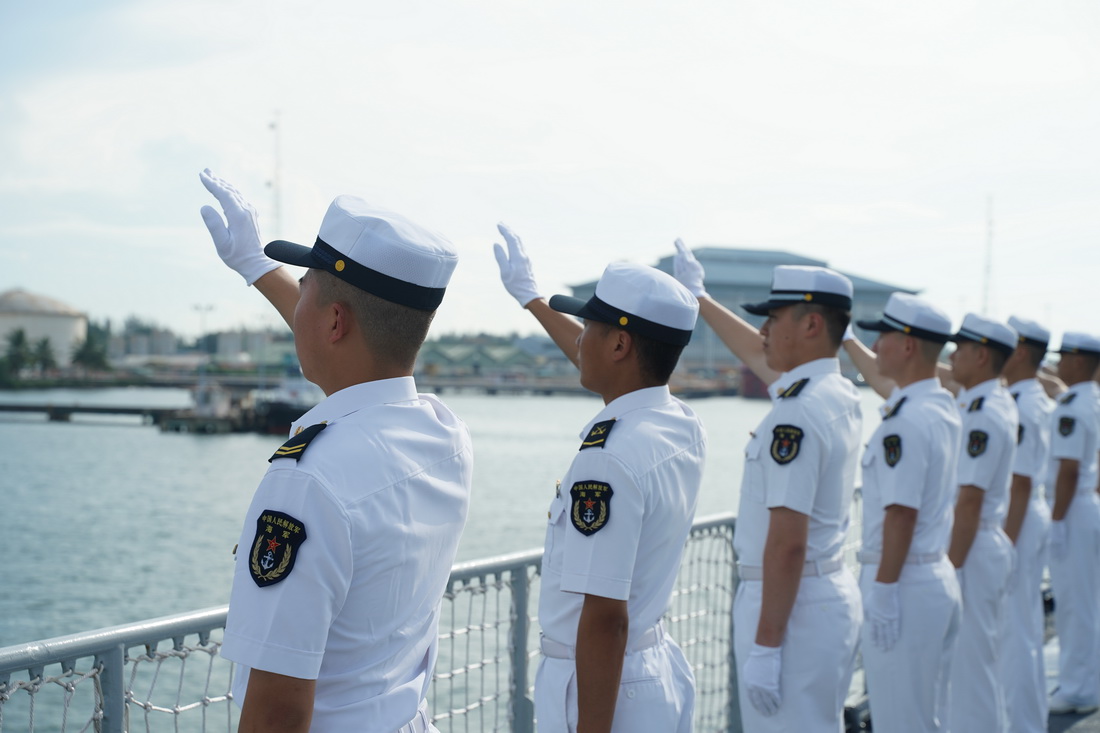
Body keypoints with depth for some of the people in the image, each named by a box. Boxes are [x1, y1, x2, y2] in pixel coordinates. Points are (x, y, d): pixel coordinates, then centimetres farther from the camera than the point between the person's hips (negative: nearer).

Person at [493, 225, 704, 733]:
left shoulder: (609, 458, -24)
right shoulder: (684, 427, 3)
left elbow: (605, 617, -25)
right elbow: (602, 363, 23)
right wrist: (529, 295, 37)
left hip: (605, 689, -9)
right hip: (663, 675, 9)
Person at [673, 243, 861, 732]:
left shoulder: (796, 415, -20)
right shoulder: (840, 395, 9)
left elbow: (787, 542, -24)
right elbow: (758, 355, 29)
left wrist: (765, 646, -22)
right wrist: (699, 298, 41)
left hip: (793, 602, -10)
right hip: (833, 594, 10)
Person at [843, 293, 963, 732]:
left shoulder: (905, 423, -19)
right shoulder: (944, 406, 9)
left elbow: (901, 514, -22)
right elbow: (884, 378, 30)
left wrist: (883, 592, -19)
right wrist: (846, 339, 41)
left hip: (904, 585, -10)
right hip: (939, 578, 10)